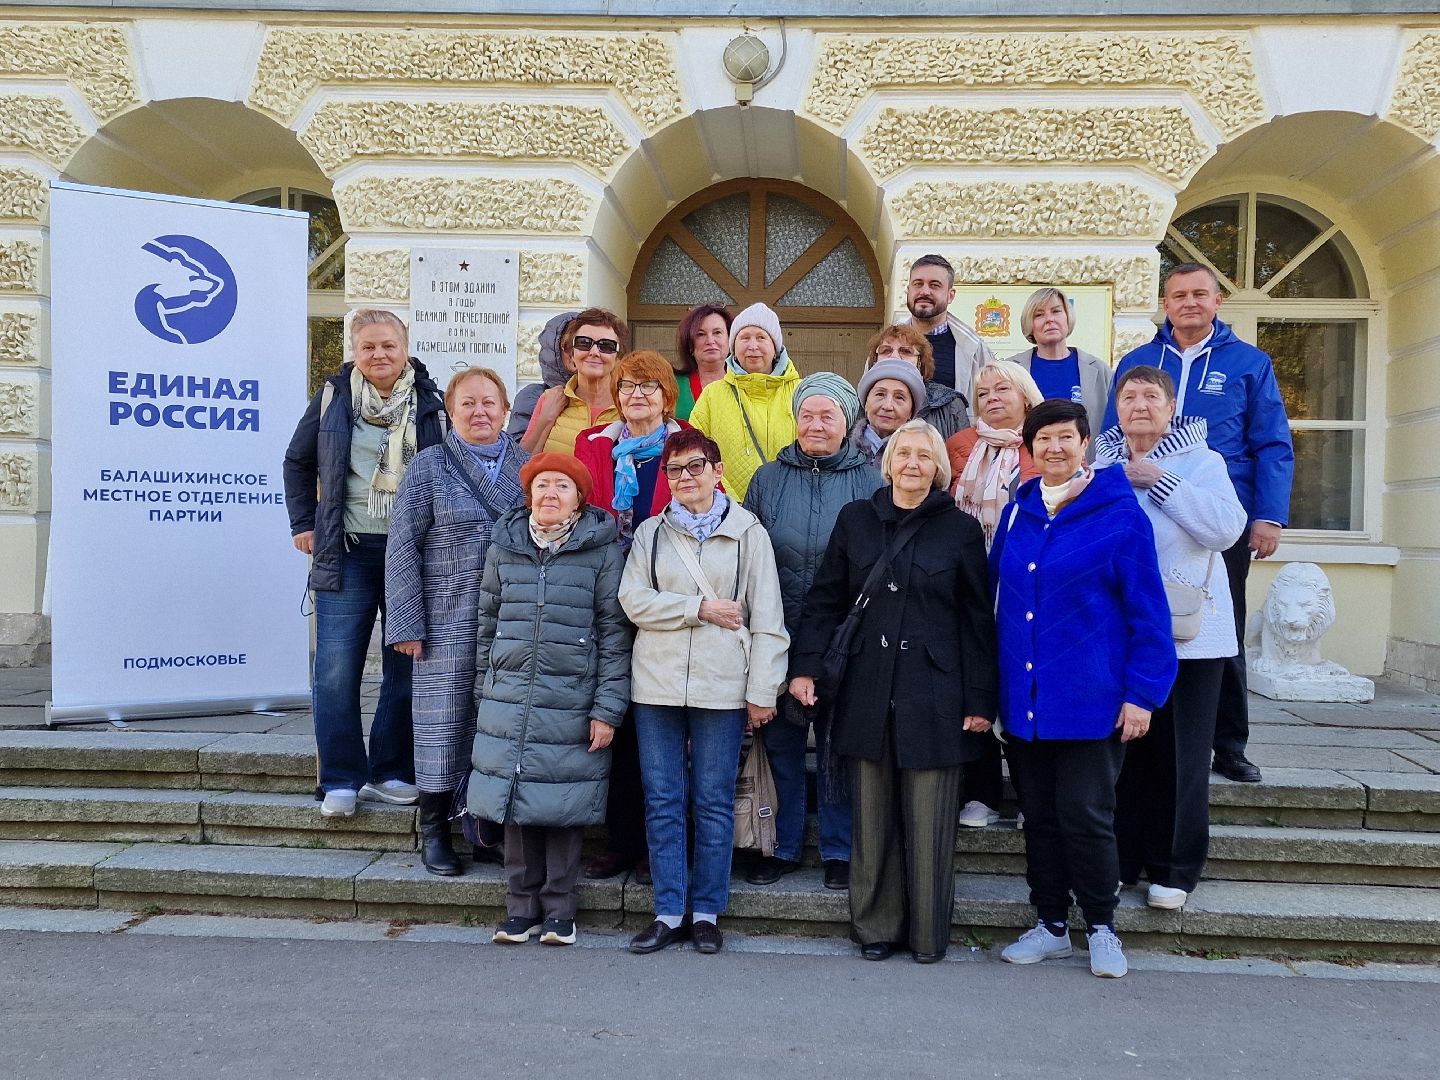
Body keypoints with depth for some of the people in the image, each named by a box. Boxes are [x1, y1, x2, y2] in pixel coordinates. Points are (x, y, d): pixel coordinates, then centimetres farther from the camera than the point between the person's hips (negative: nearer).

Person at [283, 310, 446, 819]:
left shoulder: (430, 403, 1)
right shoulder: (334, 398, 5)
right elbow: (297, 462, 18)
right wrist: (303, 524, 10)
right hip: (347, 552, 0)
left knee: (406, 667, 6)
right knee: (336, 669, -4)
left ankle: (392, 773, 19)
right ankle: (341, 779, 8)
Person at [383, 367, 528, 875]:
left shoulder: (528, 464, 9)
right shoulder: (429, 466, 2)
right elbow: (402, 546, -1)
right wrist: (407, 624, -8)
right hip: (449, 623, -2)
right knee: (444, 718, 2)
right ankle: (435, 830, 17)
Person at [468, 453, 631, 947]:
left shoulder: (603, 551, -2)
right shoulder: (503, 548, 8)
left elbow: (615, 633, -3)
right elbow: (488, 624, 15)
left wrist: (608, 708, -7)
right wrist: (483, 693, 15)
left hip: (573, 708, -3)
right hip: (508, 702, 3)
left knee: (564, 806, 3)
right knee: (515, 801, 8)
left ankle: (558, 909, 19)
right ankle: (521, 905, 22)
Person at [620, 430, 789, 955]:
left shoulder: (748, 532, 4)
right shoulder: (651, 532, 10)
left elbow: (766, 618, 0)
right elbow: (634, 600, -3)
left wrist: (762, 690, -6)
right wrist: (702, 608, -10)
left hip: (722, 686, -2)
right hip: (657, 685, 2)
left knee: (713, 802, 5)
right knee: (662, 800, 6)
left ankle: (707, 911, 18)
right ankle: (669, 912, 17)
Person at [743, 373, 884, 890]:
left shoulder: (869, 481, 1)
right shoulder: (767, 479, 6)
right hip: (777, 636, 2)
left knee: (838, 745, 8)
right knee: (781, 742, 10)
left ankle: (838, 849, 23)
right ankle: (783, 846, 25)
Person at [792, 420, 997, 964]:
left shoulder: (960, 529, 2)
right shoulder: (855, 519, 8)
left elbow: (978, 620, 2)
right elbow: (825, 599, 8)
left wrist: (981, 699, -2)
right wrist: (805, 666, -1)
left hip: (933, 694, -2)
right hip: (867, 690, 2)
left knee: (928, 820, 4)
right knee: (873, 817, 9)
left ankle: (928, 933, 20)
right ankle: (876, 926, 23)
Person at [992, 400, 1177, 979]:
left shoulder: (1120, 514, -7)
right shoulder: (1017, 512, 8)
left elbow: (1148, 610, -7)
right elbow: (995, 594, 13)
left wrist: (1142, 693, -11)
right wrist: (991, 685, 9)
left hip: (1089, 699, -5)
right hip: (1023, 699, 5)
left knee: (1085, 816, 1)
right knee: (1038, 816, 13)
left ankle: (1102, 928, 22)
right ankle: (1050, 925, 28)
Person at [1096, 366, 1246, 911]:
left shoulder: (1201, 462, 2)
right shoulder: (1101, 467, 11)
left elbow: (1226, 527, -14)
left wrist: (1161, 482, -14)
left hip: (1189, 633, -2)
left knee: (1182, 755, 3)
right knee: (1126, 749, 8)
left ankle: (1175, 869, 16)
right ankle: (1124, 859, 21)